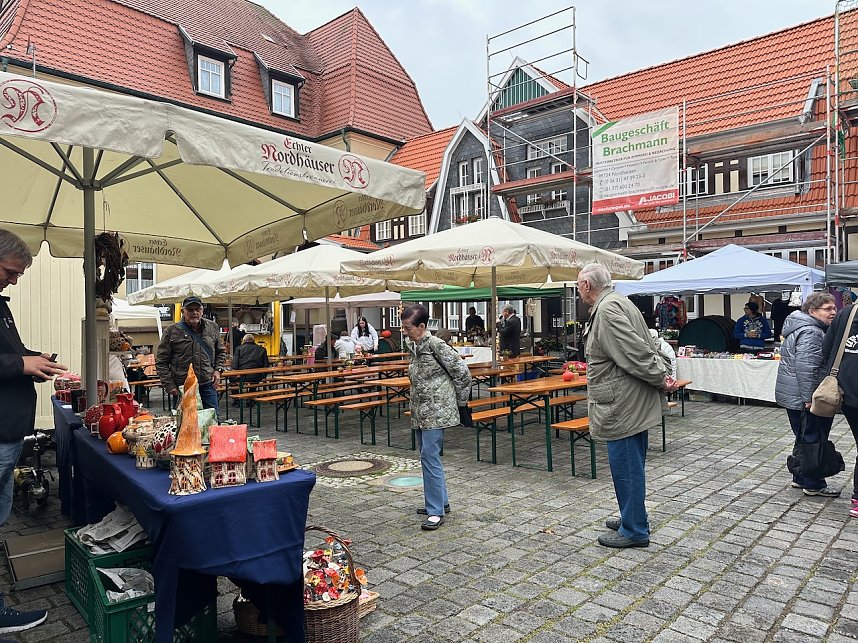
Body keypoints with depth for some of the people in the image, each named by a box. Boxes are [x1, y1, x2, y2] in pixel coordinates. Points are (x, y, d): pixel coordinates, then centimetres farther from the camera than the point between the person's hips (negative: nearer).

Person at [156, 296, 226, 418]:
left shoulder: (212, 327, 8)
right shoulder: (172, 331, -1)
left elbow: (221, 351, 20)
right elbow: (161, 361, 1)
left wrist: (218, 370, 4)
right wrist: (169, 385, -6)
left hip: (207, 383, 2)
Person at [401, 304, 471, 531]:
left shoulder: (436, 345, -17)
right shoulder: (411, 345, 7)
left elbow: (462, 373, -13)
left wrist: (459, 401, -5)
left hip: (437, 410, -9)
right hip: (420, 410, 9)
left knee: (430, 457, -9)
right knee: (427, 455, 15)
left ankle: (436, 512, -1)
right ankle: (440, 502, 29)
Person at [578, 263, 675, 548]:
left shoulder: (607, 309, -19)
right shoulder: (619, 302, 15)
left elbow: (637, 352, -23)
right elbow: (648, 346, 14)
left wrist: (660, 380, -11)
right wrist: (663, 374, 4)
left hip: (622, 404, -11)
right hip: (633, 403, 11)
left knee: (625, 465, 1)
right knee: (632, 465, 20)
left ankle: (634, 530, 14)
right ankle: (632, 518, 34)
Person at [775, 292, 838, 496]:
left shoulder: (802, 327, 17)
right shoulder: (810, 332, -18)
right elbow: (806, 366, -26)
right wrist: (809, 398, -26)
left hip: (794, 395, 11)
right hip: (803, 397, -11)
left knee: (804, 439, 18)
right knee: (812, 439, -1)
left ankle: (800, 478, 27)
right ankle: (813, 485, 8)